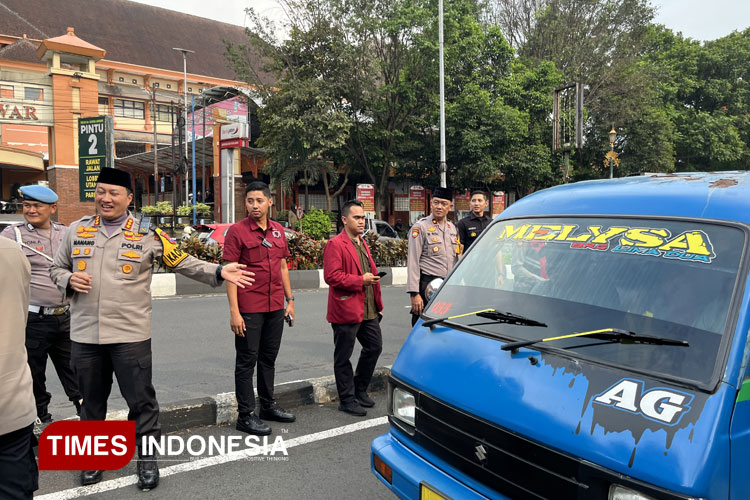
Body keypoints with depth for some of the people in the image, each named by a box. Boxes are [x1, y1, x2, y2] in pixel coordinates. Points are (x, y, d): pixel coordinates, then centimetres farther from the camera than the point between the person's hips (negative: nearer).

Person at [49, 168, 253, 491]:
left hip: (130, 335, -3)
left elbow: (184, 263, -1)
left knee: (141, 399, 4)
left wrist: (219, 272, -12)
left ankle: (147, 458, 22)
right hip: (85, 334, 3)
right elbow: (56, 269, 16)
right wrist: (69, 280, -7)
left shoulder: (147, 234, -2)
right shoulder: (77, 230, 6)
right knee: (92, 400, 17)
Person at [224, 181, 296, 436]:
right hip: (249, 309, -6)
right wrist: (234, 311, -16)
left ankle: (268, 405, 32)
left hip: (275, 308, 6)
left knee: (269, 358, 17)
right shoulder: (237, 231, -9)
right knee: (247, 361, 3)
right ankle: (246, 415, 13)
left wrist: (289, 300, 12)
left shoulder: (278, 230, 9)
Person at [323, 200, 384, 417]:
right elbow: (331, 276, -21)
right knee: (343, 357, 4)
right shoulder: (335, 245, -12)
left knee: (374, 346, 13)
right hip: (346, 309, -9)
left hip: (368, 309, 9)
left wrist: (378, 303, 20)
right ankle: (347, 399, 17)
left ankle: (360, 390, 30)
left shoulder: (362, 243, 18)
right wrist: (361, 280, -19)